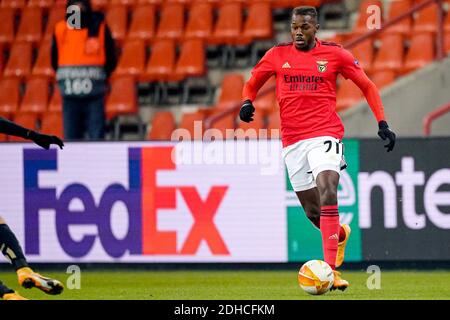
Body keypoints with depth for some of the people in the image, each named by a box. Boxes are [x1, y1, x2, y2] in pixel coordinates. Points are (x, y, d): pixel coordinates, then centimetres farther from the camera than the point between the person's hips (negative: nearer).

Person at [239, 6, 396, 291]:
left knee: (327, 191, -25)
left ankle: (330, 270, -28)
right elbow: (253, 83, 19)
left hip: (325, 134, -3)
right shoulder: (277, 55, 7)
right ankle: (340, 234, 44)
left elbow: (367, 86, 10)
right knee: (312, 211, 7)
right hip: (292, 139, 3)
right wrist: (247, 103, -4)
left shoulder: (334, 54, 2)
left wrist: (382, 124, 3)